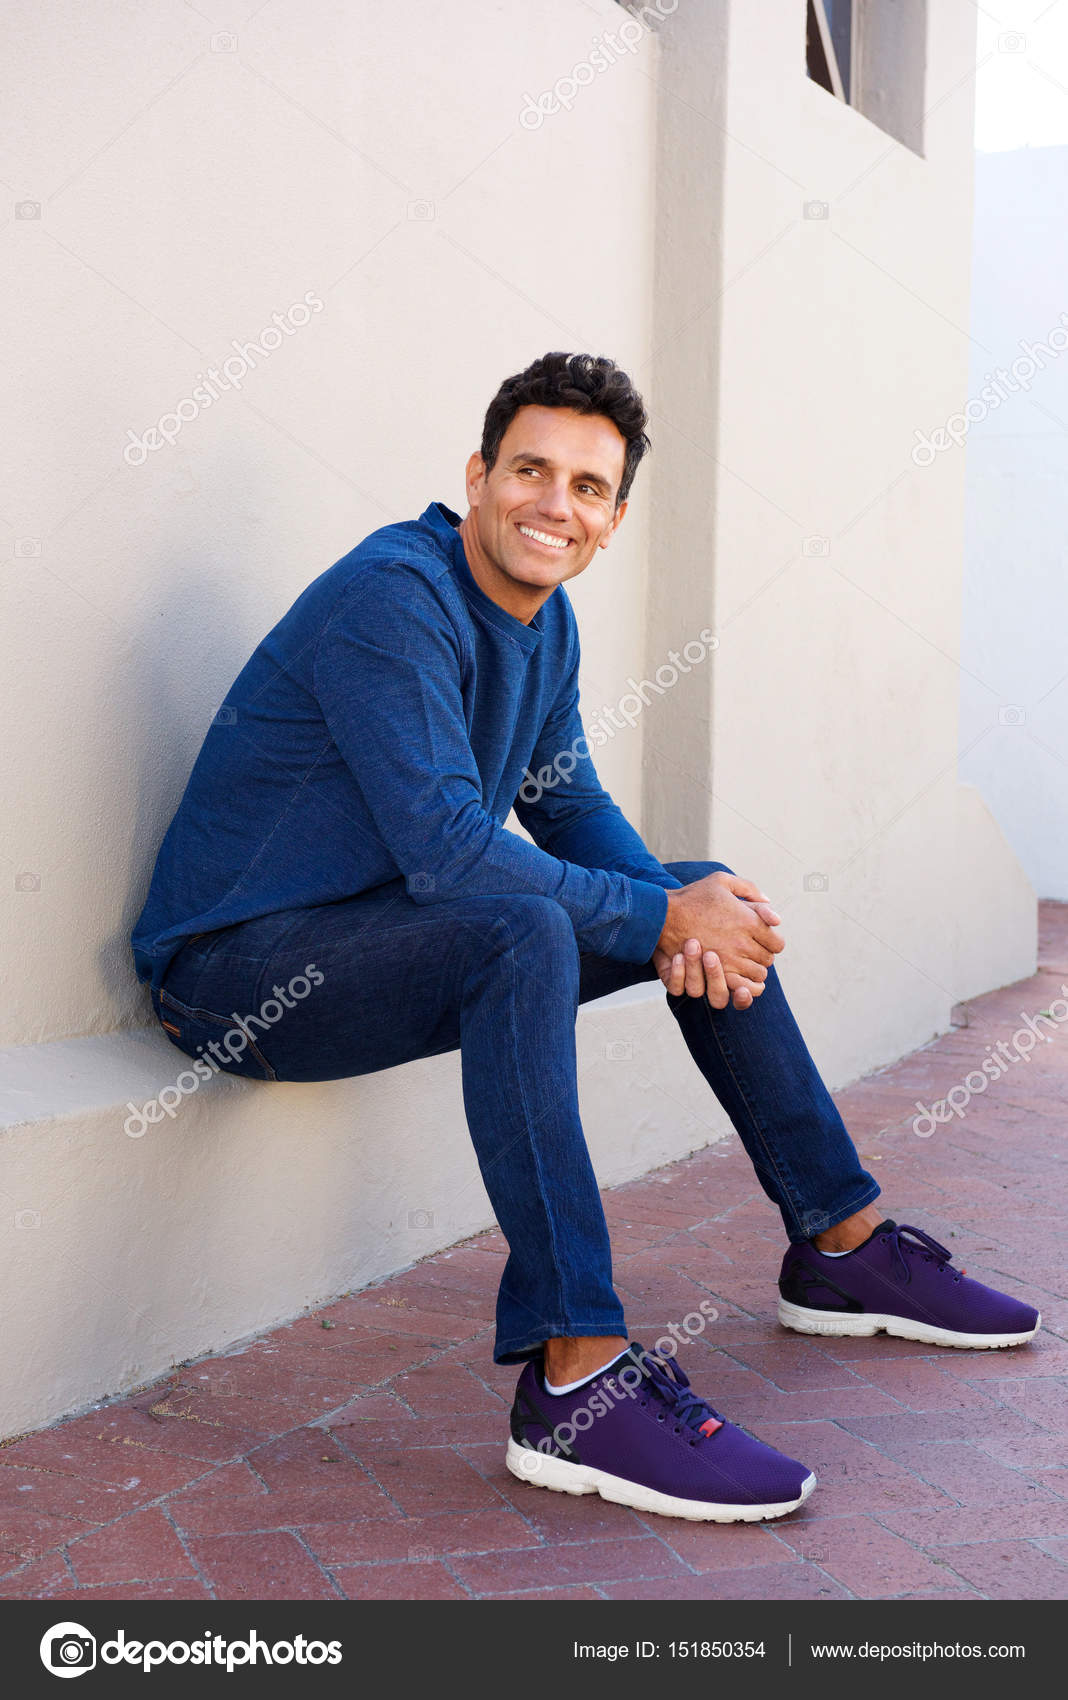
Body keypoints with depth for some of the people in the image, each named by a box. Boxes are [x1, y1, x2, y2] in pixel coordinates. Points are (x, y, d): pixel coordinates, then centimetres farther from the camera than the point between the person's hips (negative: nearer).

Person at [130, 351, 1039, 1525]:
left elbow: (572, 808, 11)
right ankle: (574, 1379, -36)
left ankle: (841, 1246, 16)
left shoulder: (544, 619, 6)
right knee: (524, 932, -37)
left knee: (712, 900, 8)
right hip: (235, 966, -9)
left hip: (389, 931, 9)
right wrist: (663, 917, -22)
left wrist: (684, 906, -9)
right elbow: (451, 852, -29)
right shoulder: (393, 599, -22)